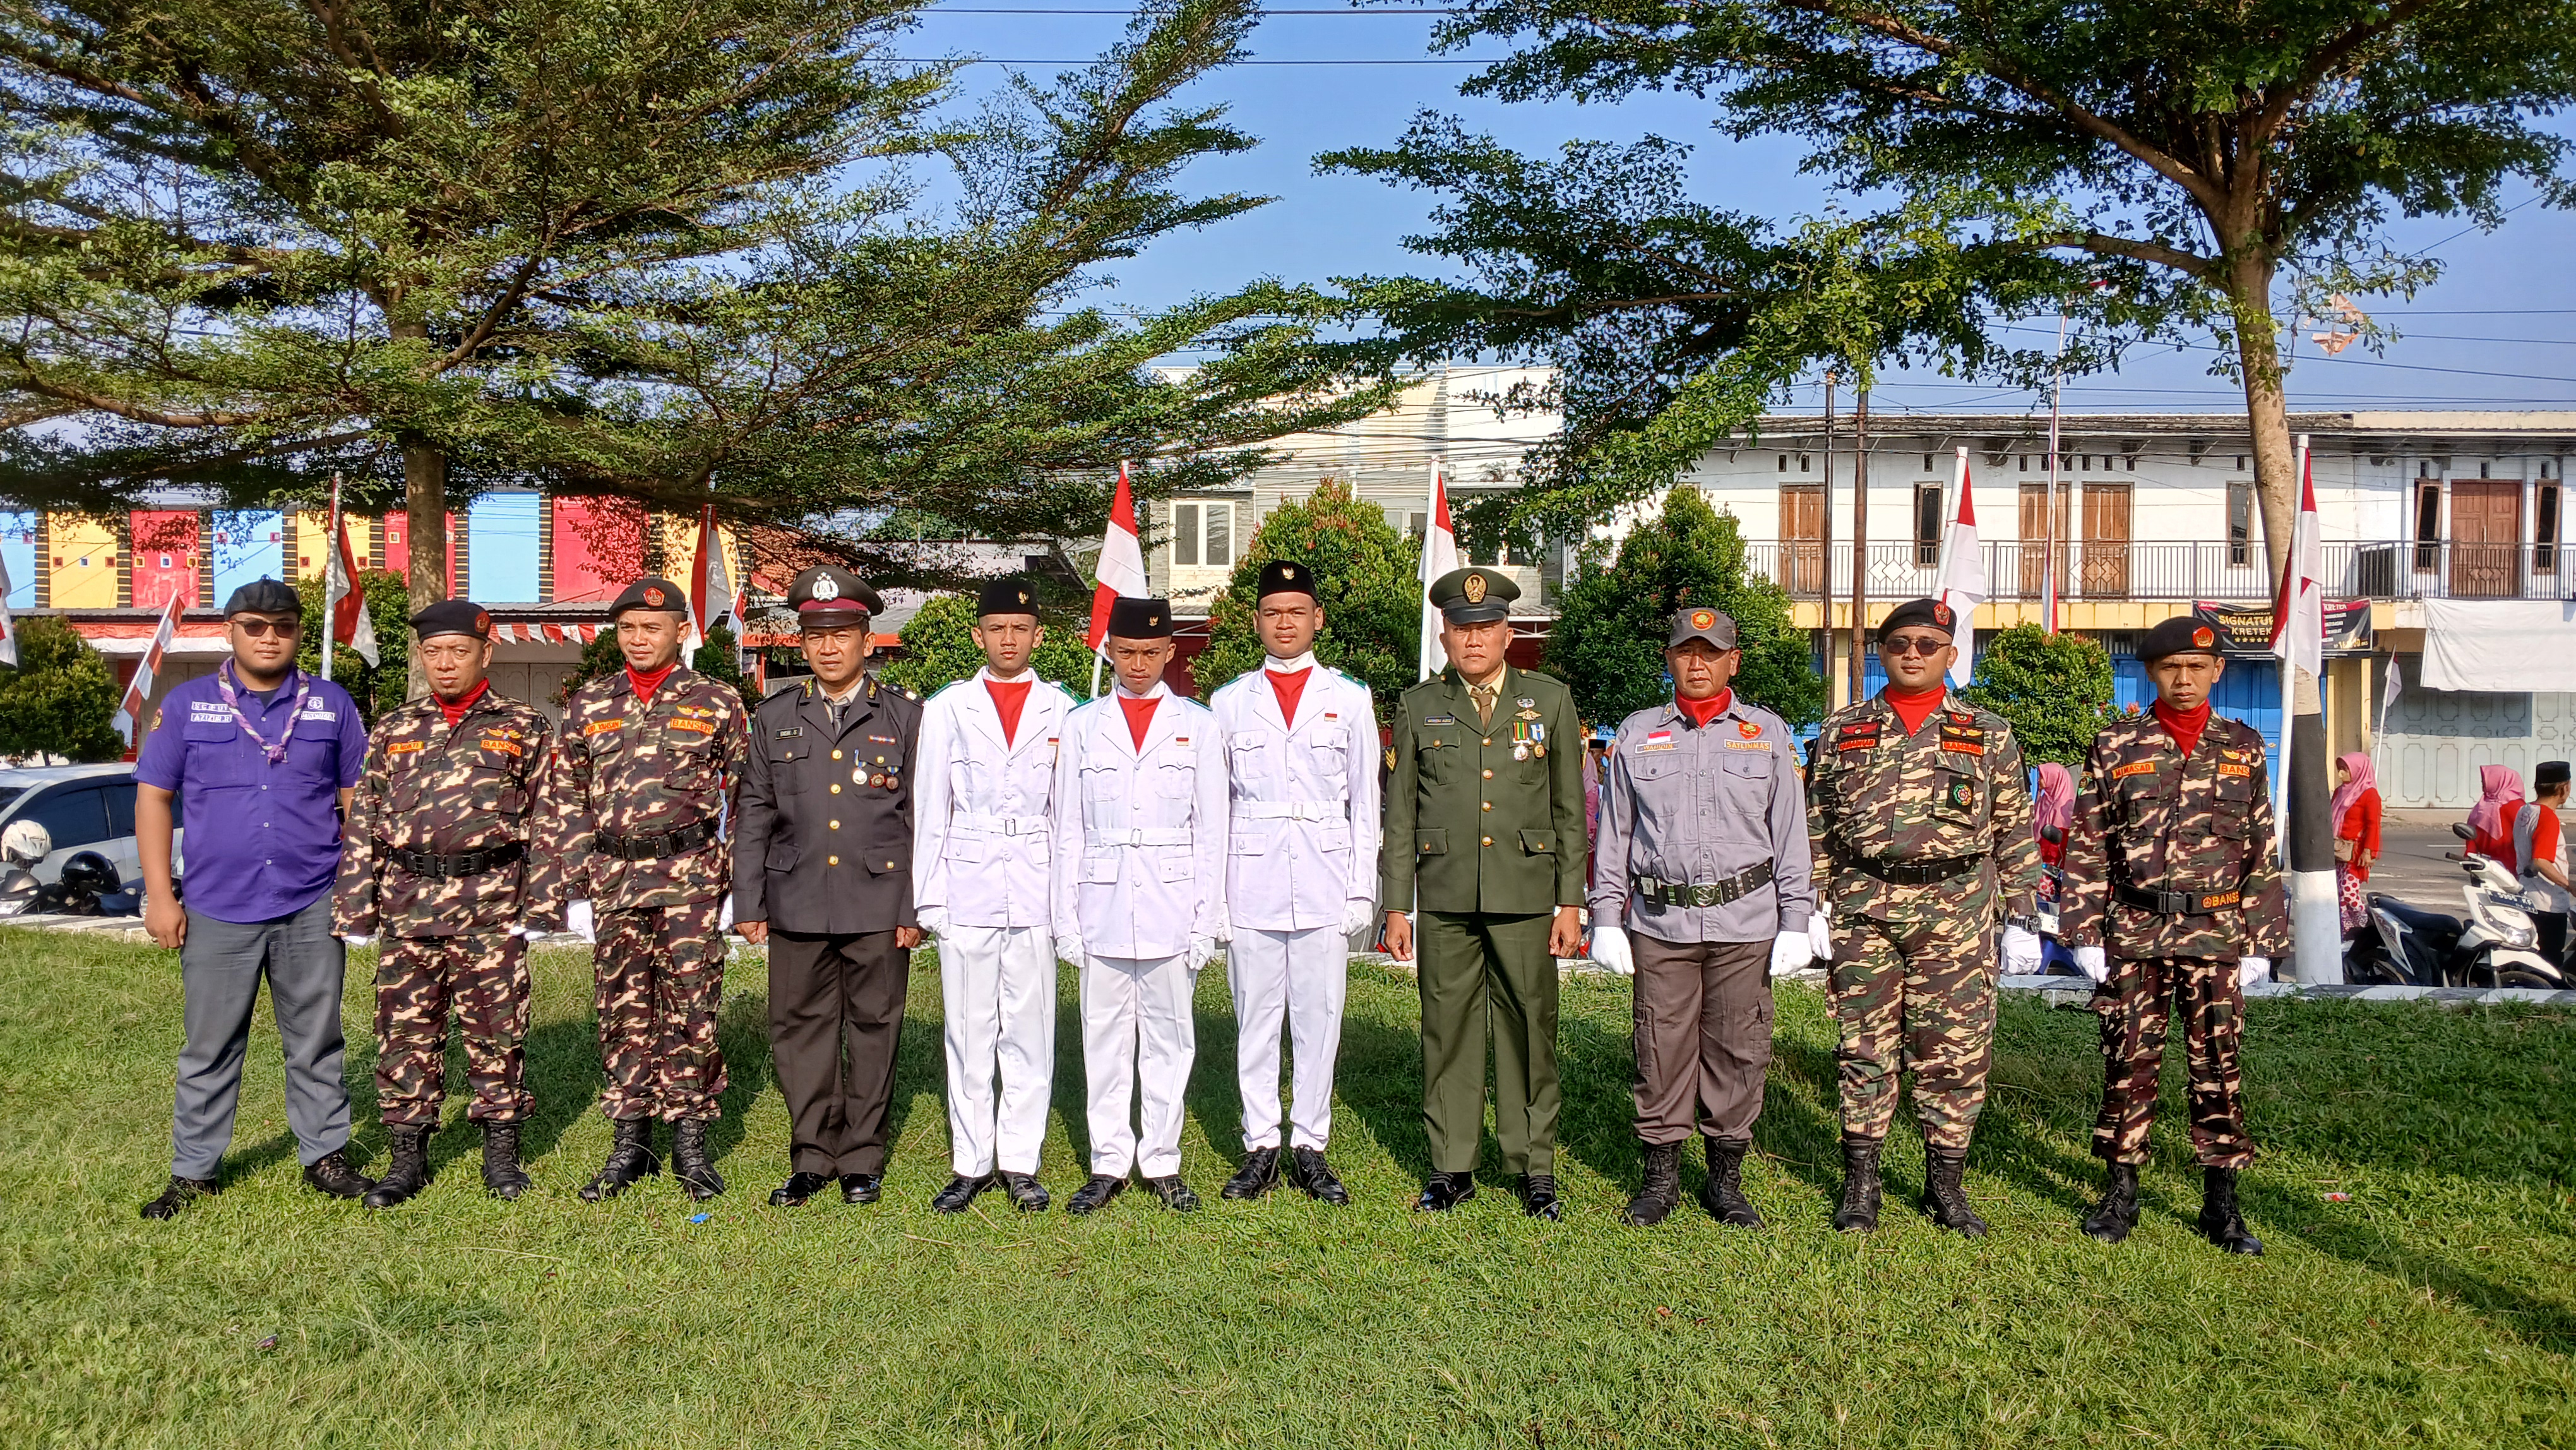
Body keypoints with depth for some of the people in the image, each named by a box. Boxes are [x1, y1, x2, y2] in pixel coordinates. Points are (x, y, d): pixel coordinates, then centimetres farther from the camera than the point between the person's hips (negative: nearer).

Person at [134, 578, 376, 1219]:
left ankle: (326, 1157, 18)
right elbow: (153, 798, 4)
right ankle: (193, 1173, 19)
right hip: (216, 911, 0)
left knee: (317, 1043, 8)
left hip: (311, 908, 0)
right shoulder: (186, 704, 4)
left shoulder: (331, 704, 6)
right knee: (210, 1049, 8)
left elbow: (358, 799, 9)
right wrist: (159, 895, -2)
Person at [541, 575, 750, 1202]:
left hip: (691, 877, -3)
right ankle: (630, 1145, 19)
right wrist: (575, 884, 5)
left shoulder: (717, 702, 3)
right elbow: (567, 801, 12)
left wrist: (739, 886, -2)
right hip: (613, 878, 3)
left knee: (690, 1009, 1)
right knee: (622, 1011, 8)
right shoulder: (589, 705, 11)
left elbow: (744, 798, 3)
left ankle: (691, 1144, 12)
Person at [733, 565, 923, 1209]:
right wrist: (747, 902, 5)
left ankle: (862, 1160, 16)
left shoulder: (905, 719, 4)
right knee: (800, 1028, 5)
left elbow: (923, 821, 3)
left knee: (872, 1028, 5)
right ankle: (812, 1158, 17)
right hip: (797, 906, 2)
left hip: (879, 906, -2)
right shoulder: (774, 718, 10)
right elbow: (753, 816, 11)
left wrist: (916, 909, -2)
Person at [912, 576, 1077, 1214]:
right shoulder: (946, 709, 8)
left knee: (1030, 1030, 4)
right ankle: (970, 1162, 14)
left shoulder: (1062, 711, 7)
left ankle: (1021, 1162, 14)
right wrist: (928, 897, 1)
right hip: (967, 891, 0)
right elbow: (929, 809, 7)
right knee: (968, 1029, 4)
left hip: (1037, 892, 0)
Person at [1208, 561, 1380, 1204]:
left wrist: (1363, 892, 2)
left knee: (1319, 1018, 3)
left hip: (1325, 884, 0)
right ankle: (1260, 1146, 14)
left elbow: (1365, 802, 8)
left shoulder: (1350, 699, 8)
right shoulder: (1230, 702, 9)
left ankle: (1310, 1147, 13)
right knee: (1256, 1019, 4)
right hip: (1251, 886, 0)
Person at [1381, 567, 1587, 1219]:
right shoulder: (1419, 707, 8)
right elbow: (1400, 815, 8)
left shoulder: (1550, 701, 7)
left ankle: (1535, 1168, 16)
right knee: (1448, 1029, 5)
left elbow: (1569, 811, 8)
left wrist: (1571, 902, 2)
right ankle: (1451, 1167, 17)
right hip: (1445, 897, 1)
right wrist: (1395, 907, 4)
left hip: (1525, 896, 0)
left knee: (1529, 1027, 3)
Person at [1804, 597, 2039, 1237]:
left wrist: (2022, 907, 4)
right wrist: (1810, 903, 5)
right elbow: (1816, 825, 11)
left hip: (1957, 907, 0)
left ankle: (1945, 1182, 16)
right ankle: (1860, 1181, 13)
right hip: (1864, 904, 0)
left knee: (1955, 1046, 3)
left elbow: (2014, 827, 10)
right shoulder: (1842, 730, 10)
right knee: (1865, 1042, 4)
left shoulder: (1989, 734, 10)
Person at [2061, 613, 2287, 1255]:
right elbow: (2087, 848, 2)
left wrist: (2262, 940, 4)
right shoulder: (2116, 746, 3)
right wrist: (2086, 934, -3)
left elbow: (2262, 850, 9)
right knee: (2128, 1063, 4)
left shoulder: (2243, 746, 8)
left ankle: (2221, 1202, 16)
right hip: (2133, 935, -1)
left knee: (2218, 1066, 4)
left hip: (2216, 936, 1)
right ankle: (2121, 1191, 16)